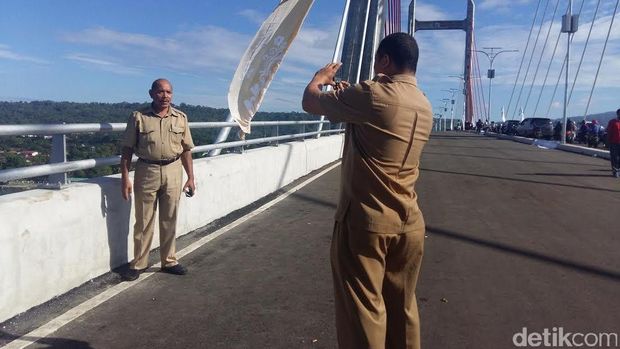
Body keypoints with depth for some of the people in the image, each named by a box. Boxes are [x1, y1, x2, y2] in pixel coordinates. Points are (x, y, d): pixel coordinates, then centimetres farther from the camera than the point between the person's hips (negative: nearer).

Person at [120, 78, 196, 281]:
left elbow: (186, 150, 8)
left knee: (169, 220, 10)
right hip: (147, 171, -2)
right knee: (143, 221, 6)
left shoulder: (180, 118, 5)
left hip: (173, 171, 2)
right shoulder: (138, 117, -2)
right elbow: (127, 150, -1)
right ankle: (138, 264, 19)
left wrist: (190, 178, 4)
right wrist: (125, 179, -6)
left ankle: (169, 261, 23)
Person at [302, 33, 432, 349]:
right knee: (402, 307, 18)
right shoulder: (424, 106, 9)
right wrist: (347, 97, 27)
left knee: (363, 311, 4)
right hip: (409, 223, 8)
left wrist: (321, 77, 16)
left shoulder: (373, 95, -15)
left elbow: (310, 102, -4)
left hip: (366, 221, -7)